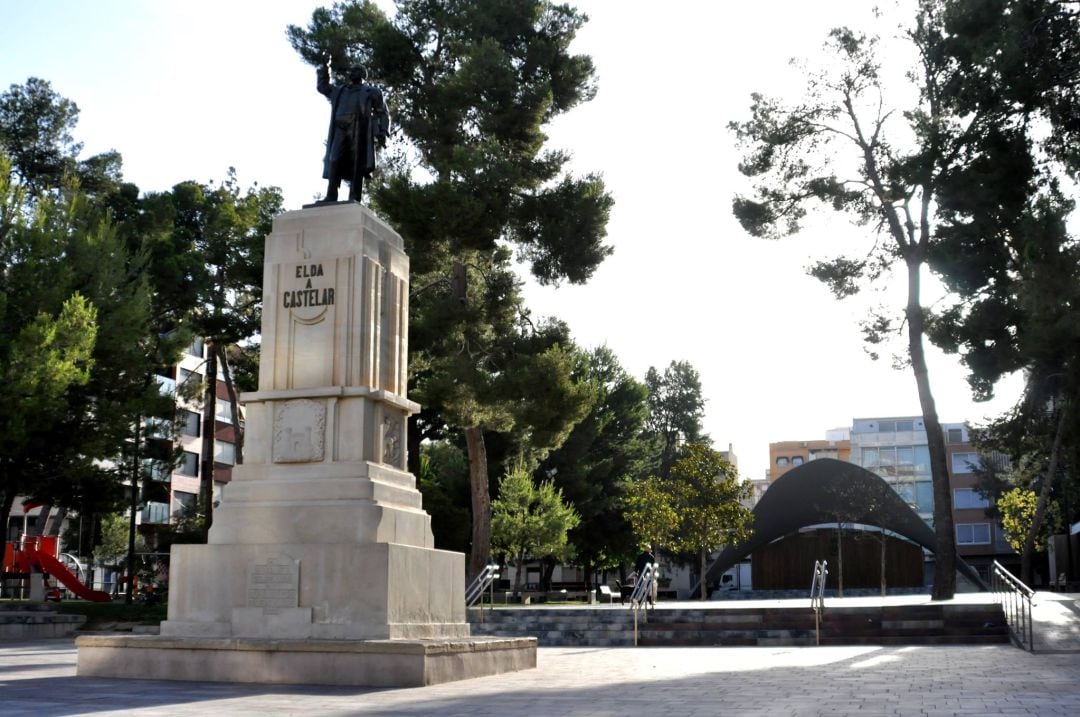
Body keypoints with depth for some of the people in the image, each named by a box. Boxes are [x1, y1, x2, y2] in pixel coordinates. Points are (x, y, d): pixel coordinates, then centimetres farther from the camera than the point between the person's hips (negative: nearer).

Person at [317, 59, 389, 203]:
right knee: (335, 162, -14)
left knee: (357, 164, -14)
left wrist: (382, 133, -2)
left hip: (359, 130, -3)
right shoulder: (339, 91, 32)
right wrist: (325, 67, 35)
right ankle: (331, 197, -21)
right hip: (340, 130, 3)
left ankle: (354, 198, -21)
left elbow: (382, 113, 13)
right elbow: (322, 86, 45)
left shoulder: (372, 92, 21)